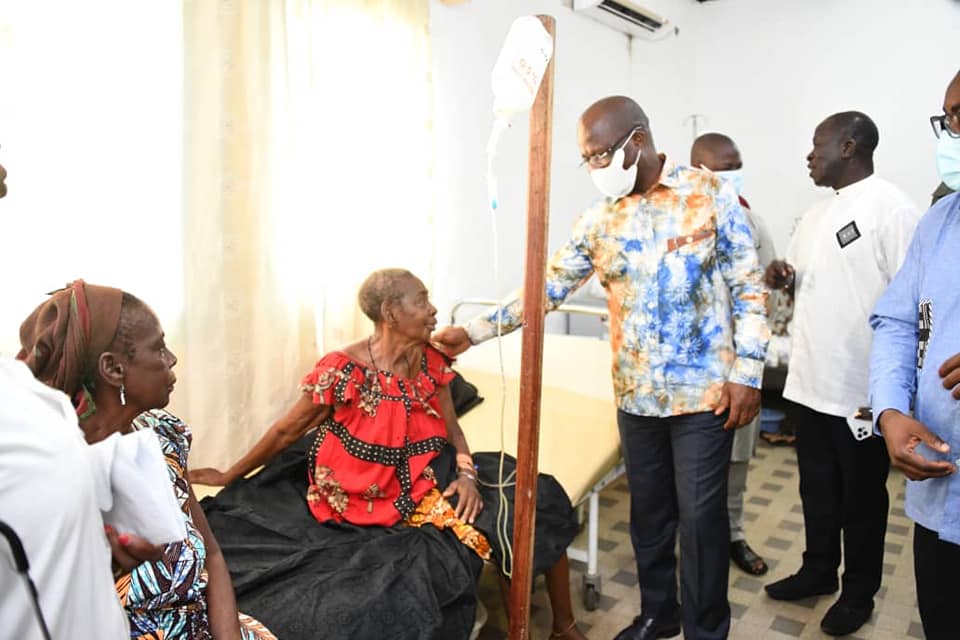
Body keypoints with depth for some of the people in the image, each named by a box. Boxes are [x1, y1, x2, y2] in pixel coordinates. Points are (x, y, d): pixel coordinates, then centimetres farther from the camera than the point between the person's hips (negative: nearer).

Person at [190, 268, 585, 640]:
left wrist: (468, 474, -11)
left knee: (539, 504, -3)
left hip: (428, 483, 5)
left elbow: (451, 429, 8)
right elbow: (287, 431, -5)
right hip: (363, 504, -5)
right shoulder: (342, 370, -18)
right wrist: (230, 476, 4)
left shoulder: (433, 362, -3)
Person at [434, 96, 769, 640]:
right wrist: (475, 330, 2)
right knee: (649, 510, 16)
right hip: (635, 394, 4)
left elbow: (748, 287, -4)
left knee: (701, 515, 5)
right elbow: (548, 287, 7)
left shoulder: (712, 194, -5)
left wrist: (747, 373, -9)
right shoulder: (599, 220, 5)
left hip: (703, 391, -4)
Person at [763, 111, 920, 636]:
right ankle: (818, 571, 37)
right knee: (817, 488, 19)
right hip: (809, 381, 7)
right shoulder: (816, 213, 12)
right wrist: (784, 278, -1)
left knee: (861, 496, 10)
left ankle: (859, 593, 27)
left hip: (864, 388, -7)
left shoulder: (891, 208, -12)